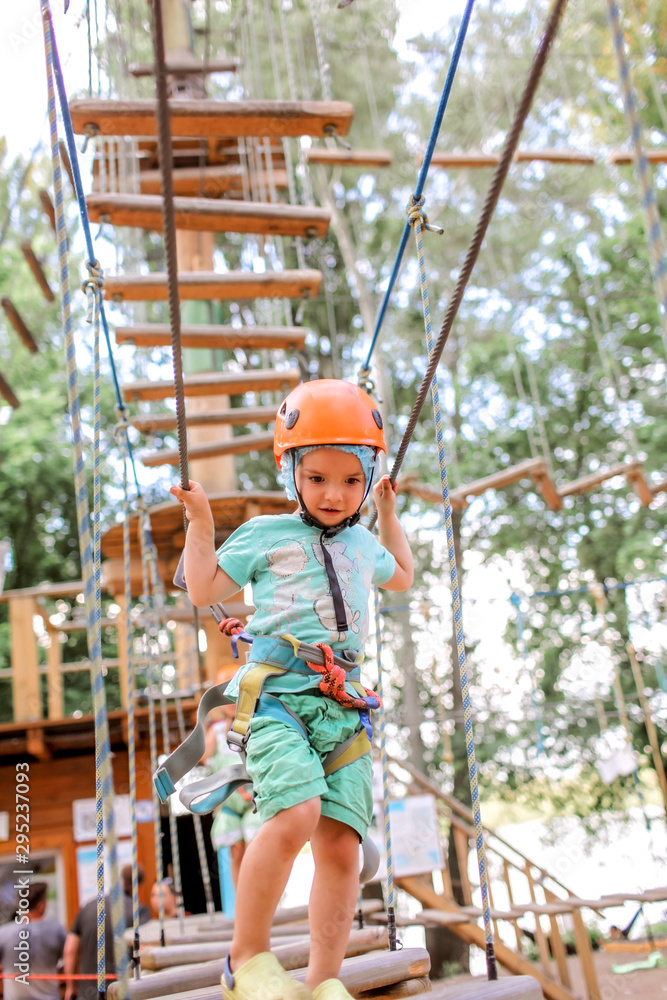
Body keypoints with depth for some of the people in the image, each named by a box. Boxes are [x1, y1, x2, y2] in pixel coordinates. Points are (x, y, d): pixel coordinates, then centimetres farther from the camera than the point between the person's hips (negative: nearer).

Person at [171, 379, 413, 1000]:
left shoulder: (363, 545, 24)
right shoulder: (265, 534, 9)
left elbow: (401, 578, 45)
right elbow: (203, 590, 11)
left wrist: (389, 514, 42)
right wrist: (200, 522, 6)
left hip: (342, 705, 5)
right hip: (276, 694, -5)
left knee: (341, 840, -5)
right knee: (295, 815, -26)